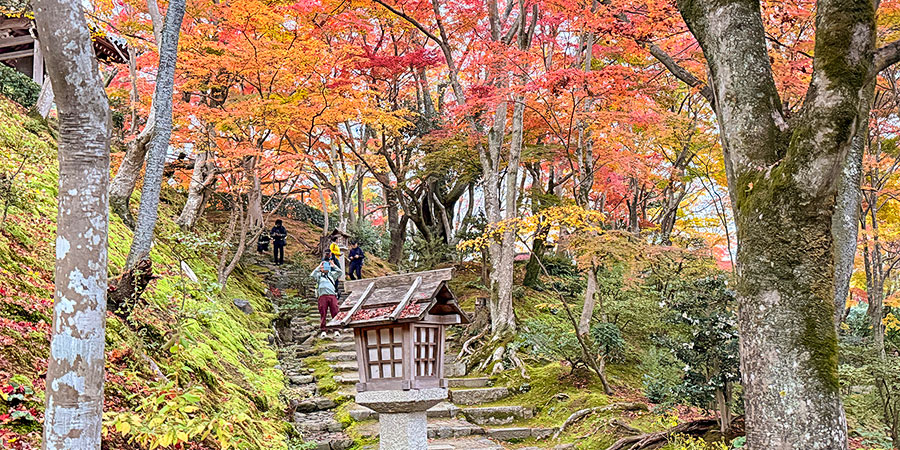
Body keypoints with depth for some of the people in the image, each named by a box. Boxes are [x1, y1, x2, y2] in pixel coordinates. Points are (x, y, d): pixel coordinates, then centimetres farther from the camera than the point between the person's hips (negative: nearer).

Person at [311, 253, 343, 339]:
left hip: (332, 296, 1)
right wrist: (318, 267, 5)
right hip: (323, 296, -1)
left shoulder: (332, 274, 24)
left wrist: (333, 266, 14)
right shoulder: (319, 275, 19)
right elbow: (312, 275, 1)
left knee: (335, 313, -8)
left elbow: (340, 272, 15)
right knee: (323, 314, -6)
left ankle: (336, 330, -10)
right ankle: (323, 331, -6)